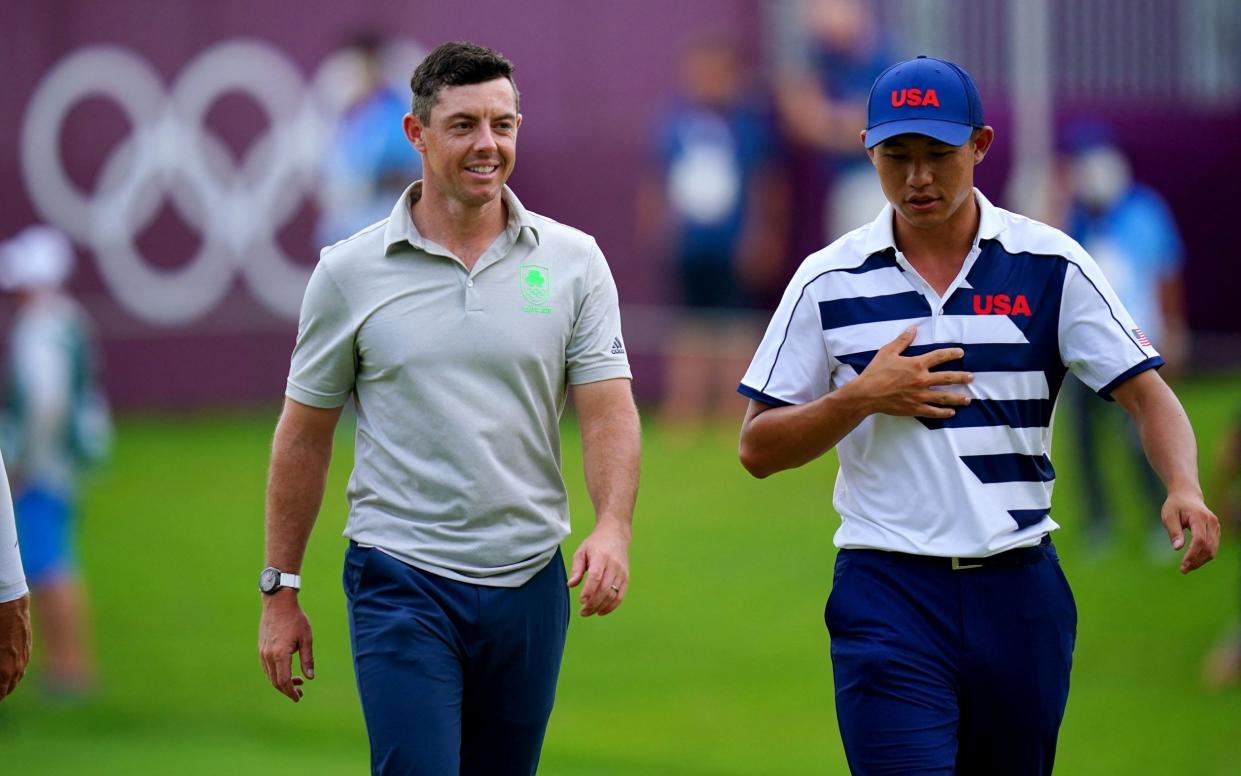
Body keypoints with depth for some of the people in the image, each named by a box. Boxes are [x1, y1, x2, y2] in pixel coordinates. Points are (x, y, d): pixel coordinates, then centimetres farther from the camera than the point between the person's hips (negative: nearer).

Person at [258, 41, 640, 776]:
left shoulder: (572, 261, 3)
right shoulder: (350, 272, 0)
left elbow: (609, 410, -3)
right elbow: (305, 435, 6)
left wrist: (613, 527, -21)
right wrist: (281, 587, 4)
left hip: (528, 581, 3)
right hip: (402, 579, -2)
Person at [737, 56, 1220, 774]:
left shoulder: (1050, 264, 2)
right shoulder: (829, 280, 3)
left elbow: (1146, 391, -3)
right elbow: (759, 451, 6)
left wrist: (1184, 488, -23)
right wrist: (862, 397, -11)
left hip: (1021, 592, 1)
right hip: (888, 594, -1)